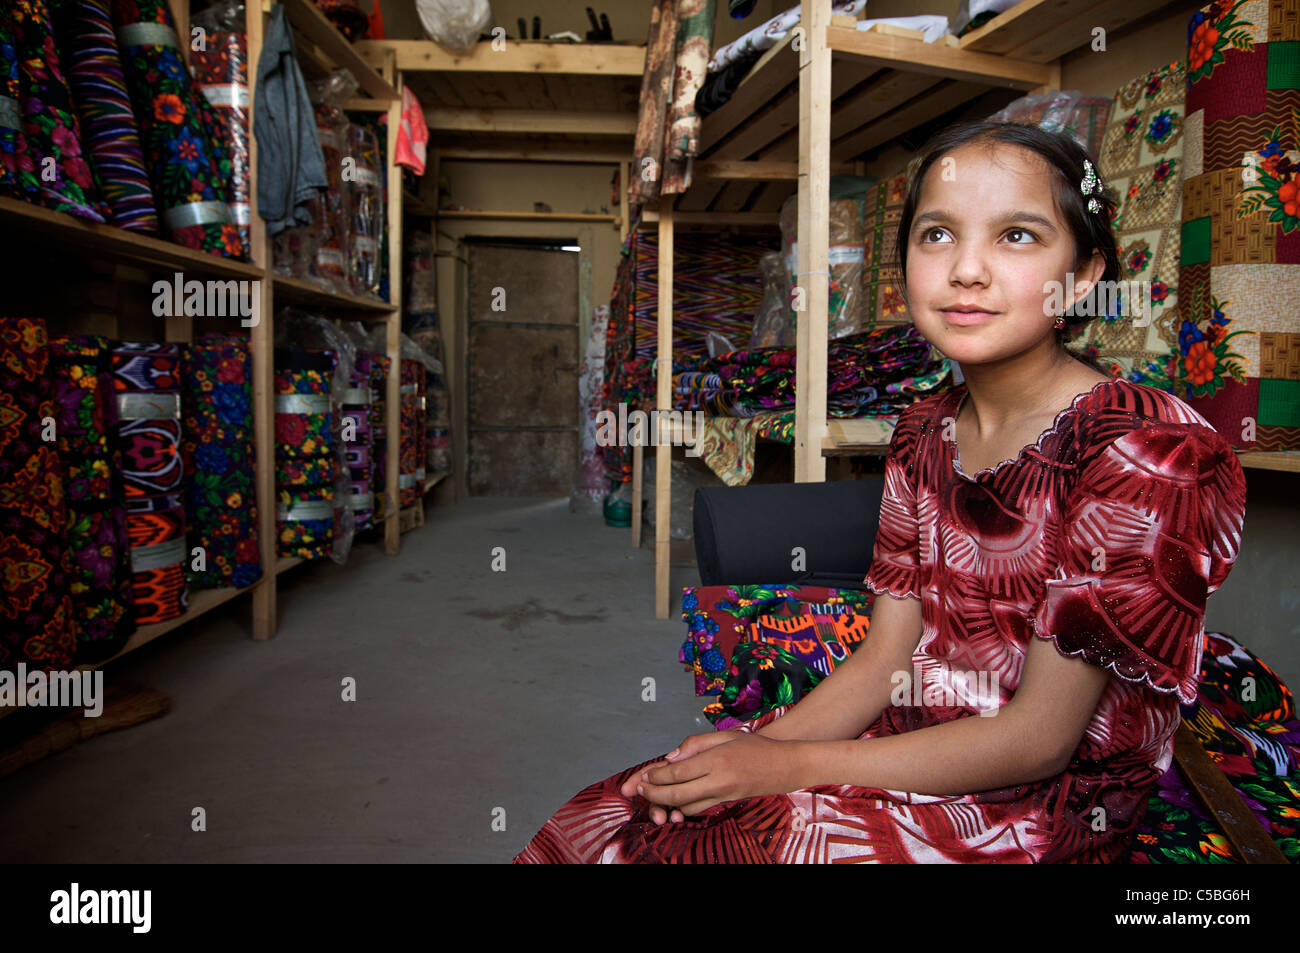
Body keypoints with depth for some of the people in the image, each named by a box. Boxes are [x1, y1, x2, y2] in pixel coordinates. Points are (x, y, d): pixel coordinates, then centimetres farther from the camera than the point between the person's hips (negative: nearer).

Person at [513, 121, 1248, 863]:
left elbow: (1037, 740, -19)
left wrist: (787, 766, -20)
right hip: (907, 743, 5)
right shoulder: (925, 435, 3)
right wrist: (764, 743, -14)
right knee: (606, 816, -7)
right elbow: (885, 658, 3)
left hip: (1051, 802, -5)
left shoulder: (1152, 452, -18)